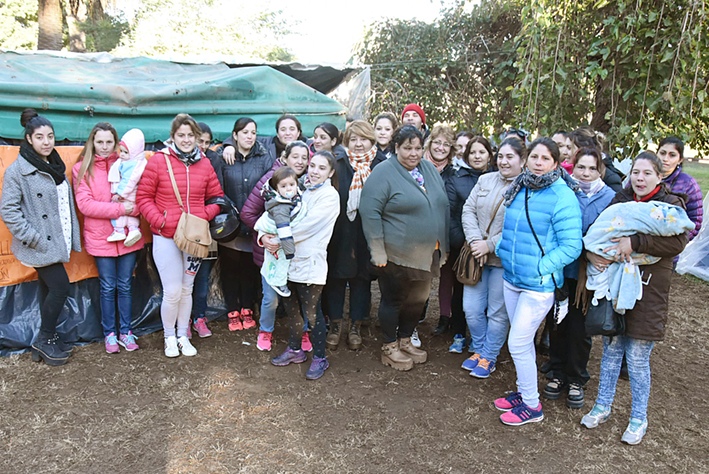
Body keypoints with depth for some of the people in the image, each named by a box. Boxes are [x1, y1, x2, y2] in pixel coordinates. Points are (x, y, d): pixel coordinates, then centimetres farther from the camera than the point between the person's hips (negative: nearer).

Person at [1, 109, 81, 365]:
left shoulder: (56, 166, 12)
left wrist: (73, 237, 11)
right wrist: (33, 238, -17)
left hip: (56, 241, 7)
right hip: (40, 246, -7)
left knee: (50, 290, 14)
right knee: (60, 288, -8)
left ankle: (46, 340, 27)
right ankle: (45, 339, 10)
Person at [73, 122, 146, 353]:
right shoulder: (82, 168, 0)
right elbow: (84, 204, -10)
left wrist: (132, 207, -21)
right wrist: (119, 208, -18)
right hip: (100, 237, -1)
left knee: (125, 285, 10)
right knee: (108, 287, 7)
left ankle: (125, 331, 23)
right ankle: (109, 333, 23)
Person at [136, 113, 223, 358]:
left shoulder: (204, 164, 5)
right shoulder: (158, 161, -6)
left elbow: (216, 197, 9)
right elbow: (144, 197, -4)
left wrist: (204, 216, -9)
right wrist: (160, 220, -16)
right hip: (166, 238, -3)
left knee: (187, 289, 15)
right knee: (172, 292, -2)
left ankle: (183, 335, 32)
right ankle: (169, 337, 24)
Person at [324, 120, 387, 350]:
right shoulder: (337, 164, -1)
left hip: (368, 234, 1)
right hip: (341, 233, 0)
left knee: (362, 278, 10)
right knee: (336, 277, 8)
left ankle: (356, 326, 25)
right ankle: (335, 324, 25)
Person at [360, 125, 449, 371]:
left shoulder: (430, 170, 9)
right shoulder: (383, 172, -12)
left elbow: (444, 206, 16)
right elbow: (370, 212, -16)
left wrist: (443, 245, 14)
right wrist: (378, 251, -19)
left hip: (428, 254, 7)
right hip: (396, 255, -6)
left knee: (418, 300, 16)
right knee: (393, 300, 7)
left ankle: (405, 341, 36)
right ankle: (389, 347, 26)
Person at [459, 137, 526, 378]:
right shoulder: (485, 180, 9)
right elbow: (468, 210, 5)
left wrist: (490, 245, -16)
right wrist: (475, 241, -9)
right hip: (477, 256, 5)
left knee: (497, 313, 8)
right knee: (471, 308, 9)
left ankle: (489, 357, 26)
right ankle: (478, 349, 31)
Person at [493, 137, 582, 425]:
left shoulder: (563, 197, -15)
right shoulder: (519, 190, 6)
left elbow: (571, 246, -17)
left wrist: (540, 268, -20)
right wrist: (501, 249, 4)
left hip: (539, 285, -7)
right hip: (512, 279, 7)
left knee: (518, 343, -2)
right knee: (521, 340, 18)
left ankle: (532, 406, 16)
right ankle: (523, 391, 36)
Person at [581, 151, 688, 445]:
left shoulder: (670, 204, -2)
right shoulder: (619, 201, 8)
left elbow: (678, 241, -17)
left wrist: (635, 242, -28)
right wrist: (590, 251, -16)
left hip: (647, 291, -3)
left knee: (637, 359, 4)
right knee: (611, 350, 14)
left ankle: (639, 419, 24)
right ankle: (603, 407, 30)